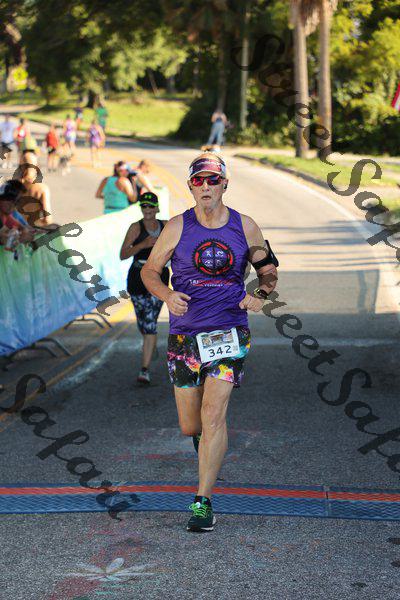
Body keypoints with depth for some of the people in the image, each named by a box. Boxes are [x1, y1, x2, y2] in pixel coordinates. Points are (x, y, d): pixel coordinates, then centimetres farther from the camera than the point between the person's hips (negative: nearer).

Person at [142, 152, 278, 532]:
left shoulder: (245, 227, 2)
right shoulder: (177, 227, 0)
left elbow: (268, 270, 15)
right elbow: (149, 271, 6)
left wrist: (259, 295, -7)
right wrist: (167, 295, -15)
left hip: (229, 333, -1)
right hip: (184, 334, 1)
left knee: (213, 415, -14)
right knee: (190, 426, 7)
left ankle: (203, 503, -4)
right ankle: (208, 443, 46)